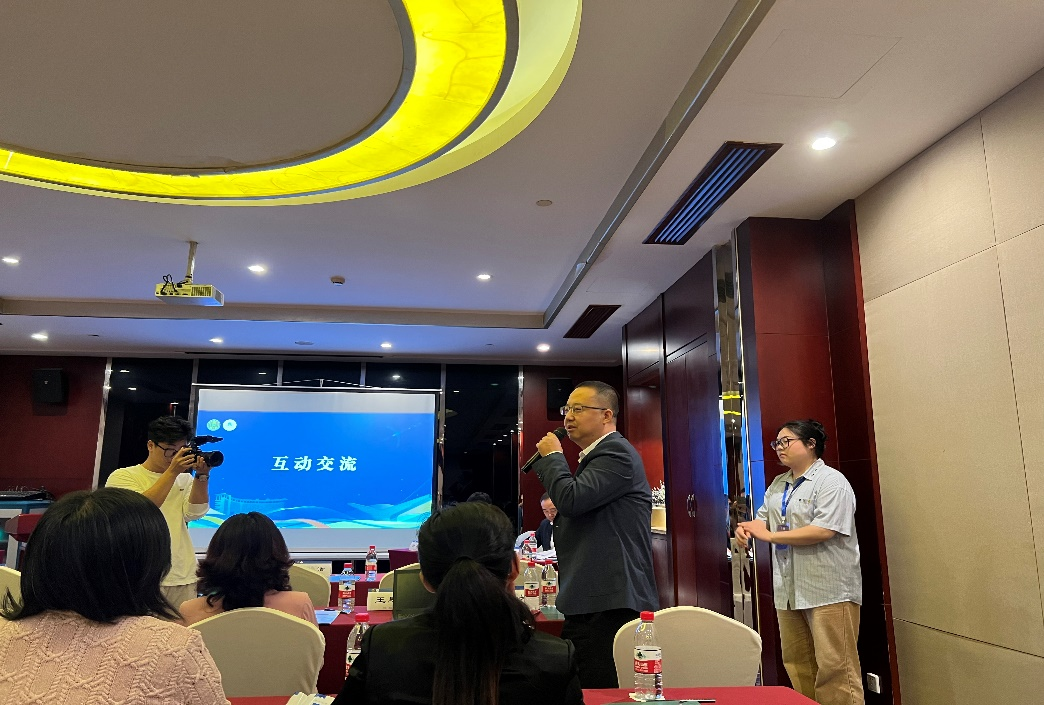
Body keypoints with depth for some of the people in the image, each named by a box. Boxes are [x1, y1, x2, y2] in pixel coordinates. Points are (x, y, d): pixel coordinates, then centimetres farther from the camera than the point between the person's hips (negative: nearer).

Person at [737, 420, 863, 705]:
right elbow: (764, 520, 19)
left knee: (834, 666, -4)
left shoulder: (831, 481, -9)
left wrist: (769, 535, -17)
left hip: (829, 591, -8)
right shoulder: (777, 485, 17)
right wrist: (747, 528, -6)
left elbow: (824, 530, -20)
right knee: (796, 665, 12)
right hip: (789, 590, 8)